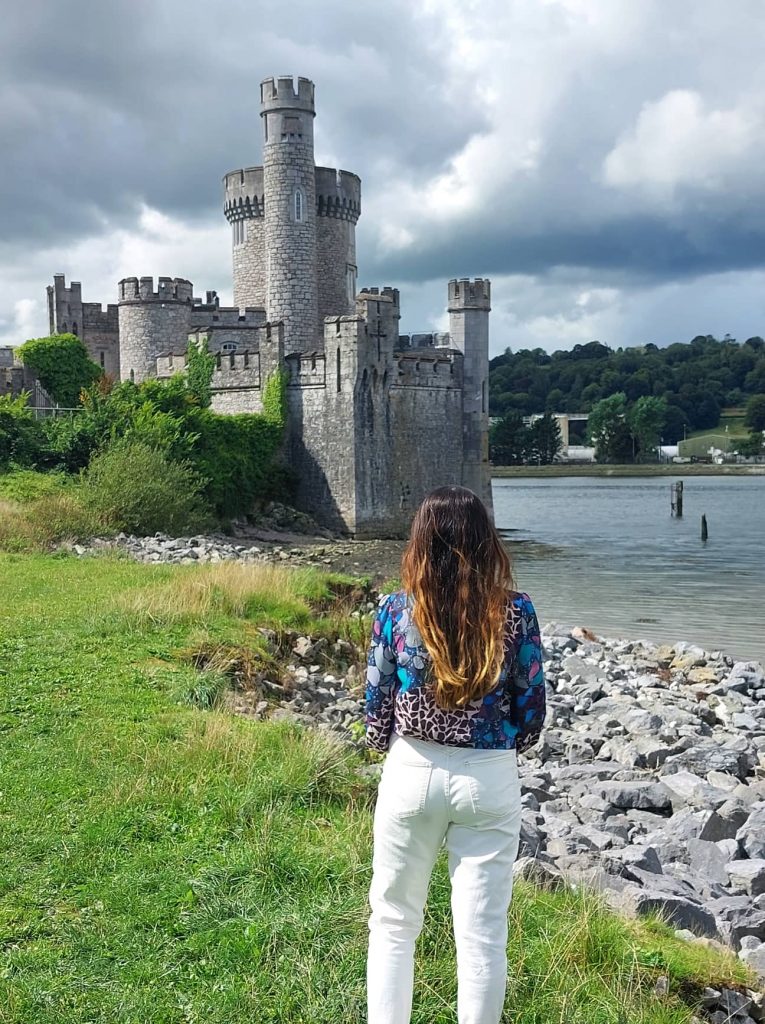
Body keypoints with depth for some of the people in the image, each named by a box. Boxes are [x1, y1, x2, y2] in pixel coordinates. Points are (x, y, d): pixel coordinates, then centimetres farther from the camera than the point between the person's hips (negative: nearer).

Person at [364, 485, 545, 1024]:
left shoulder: (396, 610, -8)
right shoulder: (516, 612, -8)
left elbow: (377, 706, -1)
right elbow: (531, 715, -1)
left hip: (412, 774, 0)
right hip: (490, 780, 0)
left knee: (394, 922, 17)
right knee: (483, 933, 11)